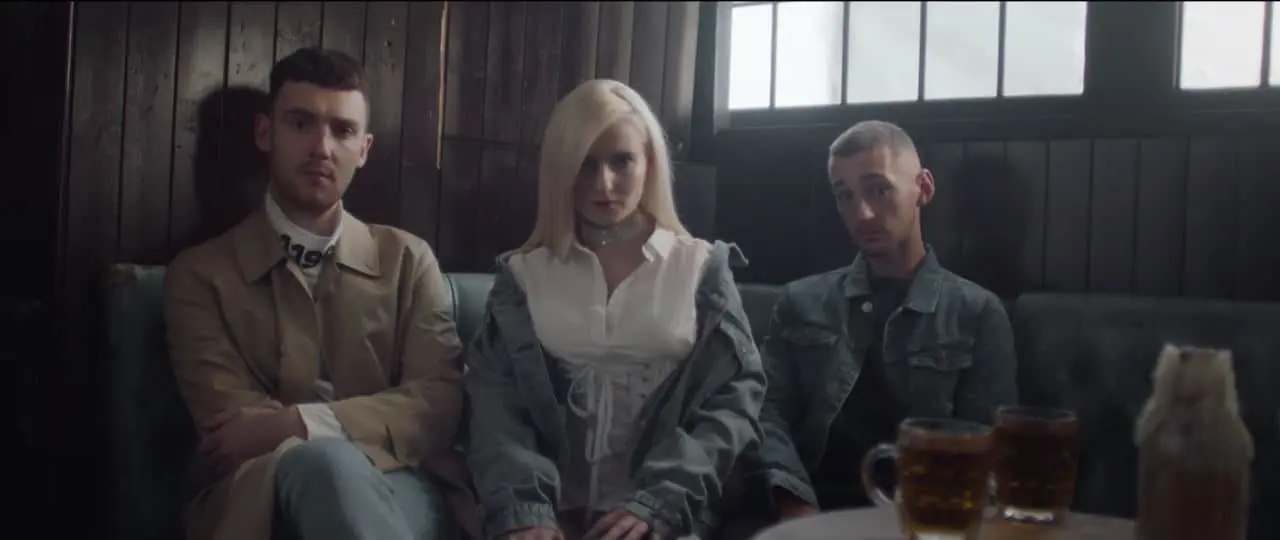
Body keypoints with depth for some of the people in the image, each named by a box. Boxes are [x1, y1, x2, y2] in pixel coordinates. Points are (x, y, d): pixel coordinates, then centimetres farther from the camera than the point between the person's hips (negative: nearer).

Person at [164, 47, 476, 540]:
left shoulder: (407, 259, 15)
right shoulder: (199, 274, 10)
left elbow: (440, 402, 2)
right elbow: (229, 423, -2)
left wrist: (299, 423, -12)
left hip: (404, 487, 1)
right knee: (320, 462, -35)